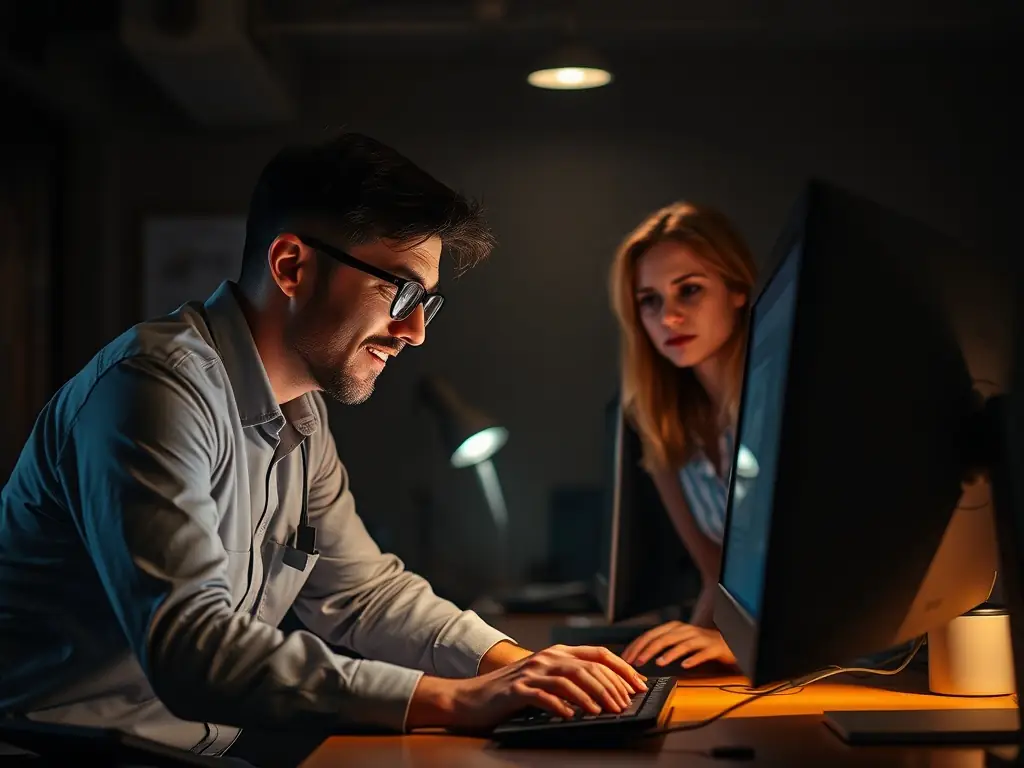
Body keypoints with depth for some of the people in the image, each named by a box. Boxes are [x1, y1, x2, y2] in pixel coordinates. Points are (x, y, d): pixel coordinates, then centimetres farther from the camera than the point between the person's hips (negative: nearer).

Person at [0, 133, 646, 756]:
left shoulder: (300, 413, 8)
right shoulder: (162, 387, -20)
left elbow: (363, 590, 13)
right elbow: (190, 647, -28)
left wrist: (515, 664, -3)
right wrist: (453, 699, -30)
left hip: (201, 746, 7)